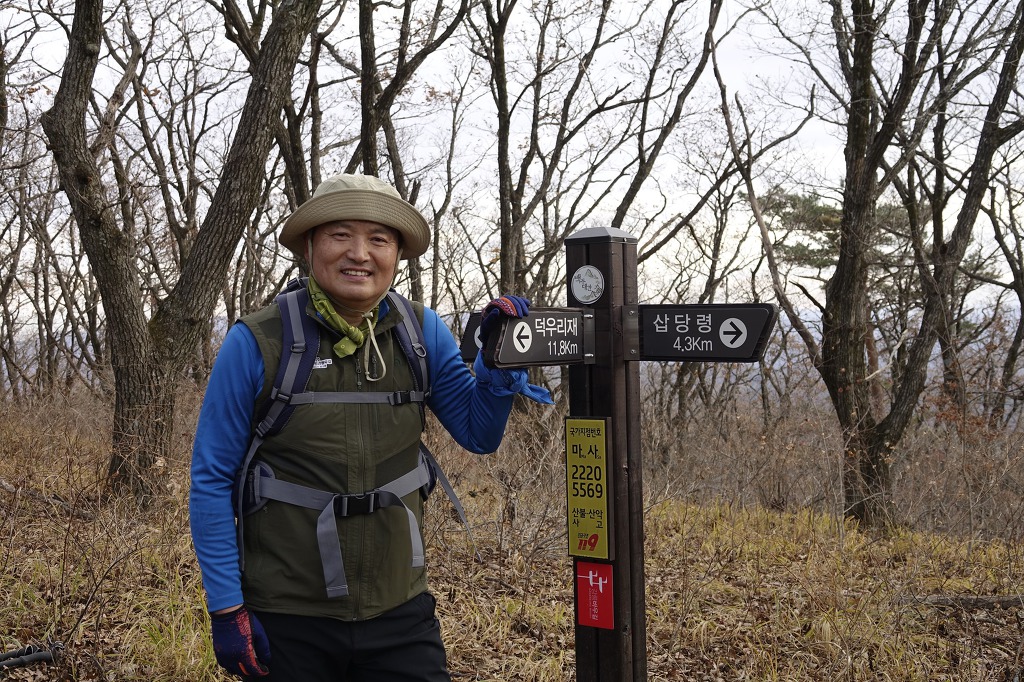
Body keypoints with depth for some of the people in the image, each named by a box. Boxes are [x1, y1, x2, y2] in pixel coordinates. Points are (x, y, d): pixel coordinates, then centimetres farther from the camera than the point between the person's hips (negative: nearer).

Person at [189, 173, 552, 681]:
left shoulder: (421, 332, -2)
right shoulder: (256, 343, -12)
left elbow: (479, 435, 6)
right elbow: (212, 480, -7)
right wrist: (226, 608, -9)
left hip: (401, 614, 3)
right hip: (286, 623, -2)